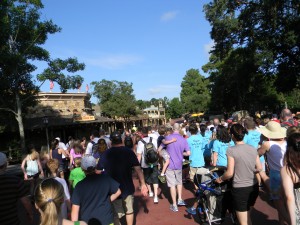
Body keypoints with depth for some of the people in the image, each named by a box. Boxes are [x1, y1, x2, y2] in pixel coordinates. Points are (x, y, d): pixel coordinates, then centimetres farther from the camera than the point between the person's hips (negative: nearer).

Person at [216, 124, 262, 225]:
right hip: (253, 187, 6)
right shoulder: (253, 149, -1)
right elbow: (259, 168, 5)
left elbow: (230, 173, -17)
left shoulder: (231, 150, -17)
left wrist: (220, 179, 1)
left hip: (240, 189, -6)